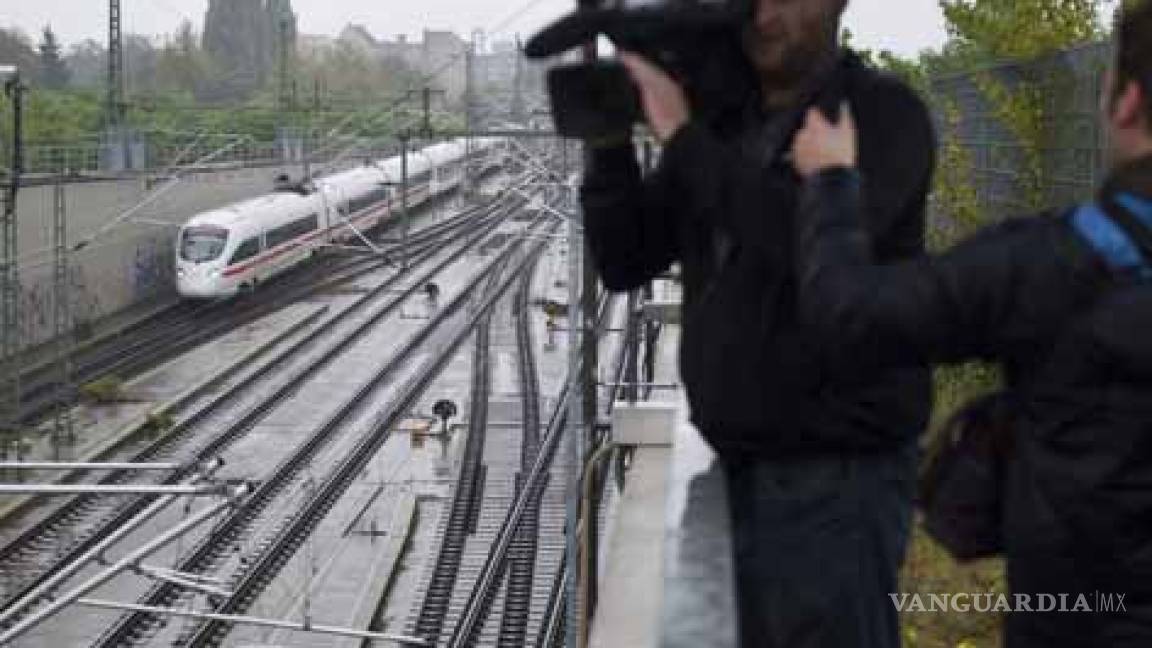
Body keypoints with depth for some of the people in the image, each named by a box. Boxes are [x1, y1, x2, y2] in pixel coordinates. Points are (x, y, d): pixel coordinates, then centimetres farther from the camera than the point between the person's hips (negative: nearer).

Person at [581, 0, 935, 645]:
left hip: (840, 477, -7)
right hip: (749, 471, 7)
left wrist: (681, 134, -21)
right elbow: (624, 261, 6)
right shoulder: (723, 122, 9)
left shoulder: (887, 114, -11)